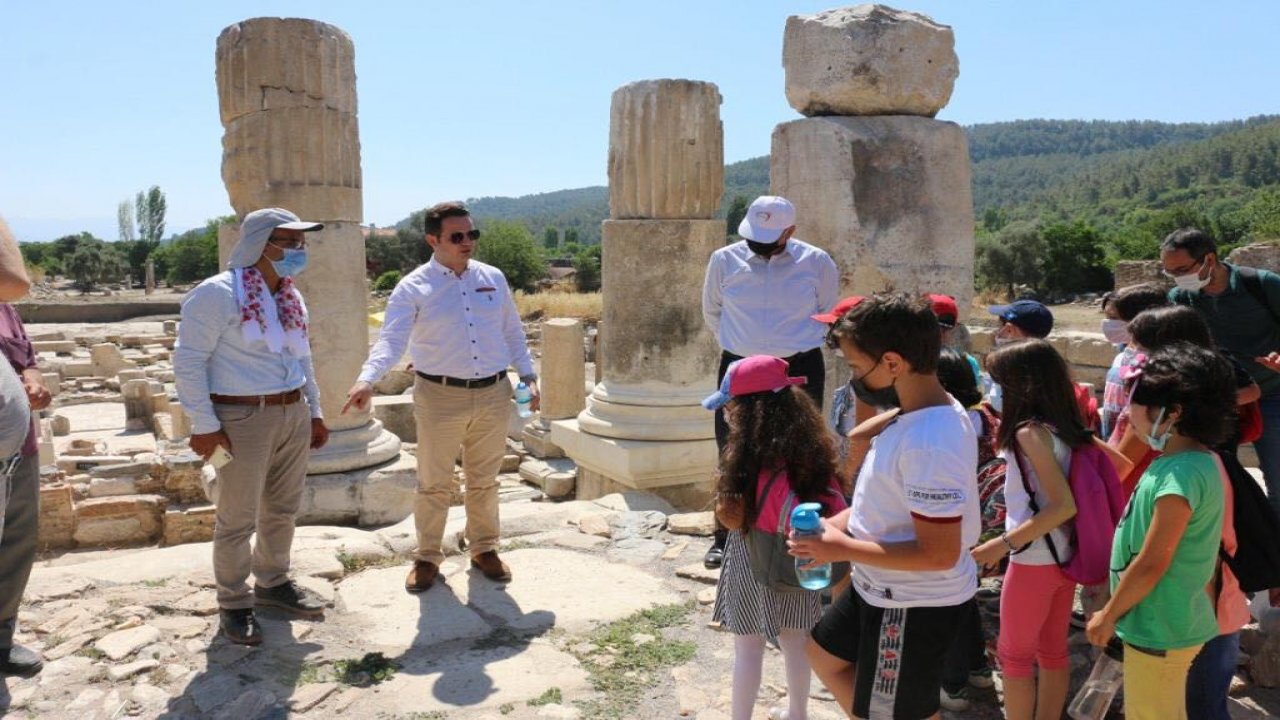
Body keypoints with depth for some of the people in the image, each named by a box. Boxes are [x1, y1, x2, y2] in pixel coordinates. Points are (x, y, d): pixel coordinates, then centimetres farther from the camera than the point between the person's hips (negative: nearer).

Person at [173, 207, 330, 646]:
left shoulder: (291, 296, 12)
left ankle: (272, 583, 35)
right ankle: (234, 604, 20)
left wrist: (314, 410, 19)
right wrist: (204, 425, -15)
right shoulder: (219, 293, -12)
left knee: (283, 510, 16)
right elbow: (188, 360, -13)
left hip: (294, 415, 7)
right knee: (237, 520, 4)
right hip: (243, 419, -7)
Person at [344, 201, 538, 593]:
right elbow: (391, 339, -18)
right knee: (434, 484, 8)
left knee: (484, 482, 16)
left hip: (493, 395, 3)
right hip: (441, 397, -3)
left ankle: (484, 549, 33)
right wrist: (368, 378, -34)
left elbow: (512, 332, 14)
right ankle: (427, 557, 26)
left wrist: (528, 376, 7)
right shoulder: (414, 287, -7)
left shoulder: (493, 278, 7)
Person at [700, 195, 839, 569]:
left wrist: (800, 345, 7)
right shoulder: (725, 260, -3)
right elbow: (711, 311, 12)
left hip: (800, 370, -1)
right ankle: (725, 539, 21)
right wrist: (737, 344, 10)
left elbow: (829, 313, 11)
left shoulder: (816, 262, -4)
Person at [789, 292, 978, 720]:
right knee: (824, 653, 27)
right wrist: (838, 523, -1)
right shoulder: (918, 414, -2)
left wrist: (841, 548, -24)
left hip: (915, 605, -10)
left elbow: (939, 553, -30)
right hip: (882, 588, 10)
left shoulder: (930, 444, -32)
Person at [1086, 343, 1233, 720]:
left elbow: (1151, 564, -24)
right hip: (1165, 621, 9)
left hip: (1159, 628, -9)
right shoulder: (1189, 462, 4)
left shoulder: (1182, 473, -26)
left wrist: (1108, 616, -14)